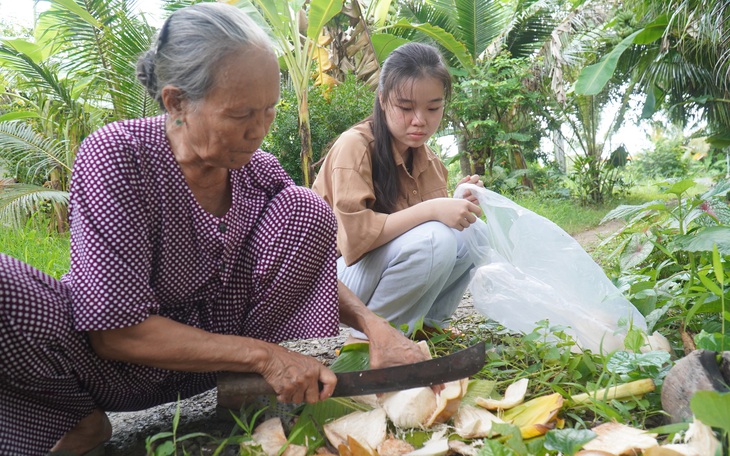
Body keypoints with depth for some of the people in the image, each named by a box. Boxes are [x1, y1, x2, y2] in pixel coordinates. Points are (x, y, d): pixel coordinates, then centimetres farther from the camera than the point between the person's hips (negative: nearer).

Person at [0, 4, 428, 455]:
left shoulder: (260, 170, -7)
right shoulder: (115, 156, -22)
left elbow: (311, 268, 4)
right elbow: (116, 332, -25)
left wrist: (375, 325, -16)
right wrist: (263, 355, -28)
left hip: (211, 361, 4)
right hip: (111, 359, -3)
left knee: (307, 211, -12)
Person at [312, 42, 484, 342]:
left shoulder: (425, 156, 4)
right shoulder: (355, 145, -19)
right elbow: (354, 234, -29)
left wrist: (459, 202, -15)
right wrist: (431, 209, -33)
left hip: (384, 267, 7)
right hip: (339, 276, -7)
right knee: (434, 239, -30)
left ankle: (426, 325, 3)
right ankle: (369, 338, -13)